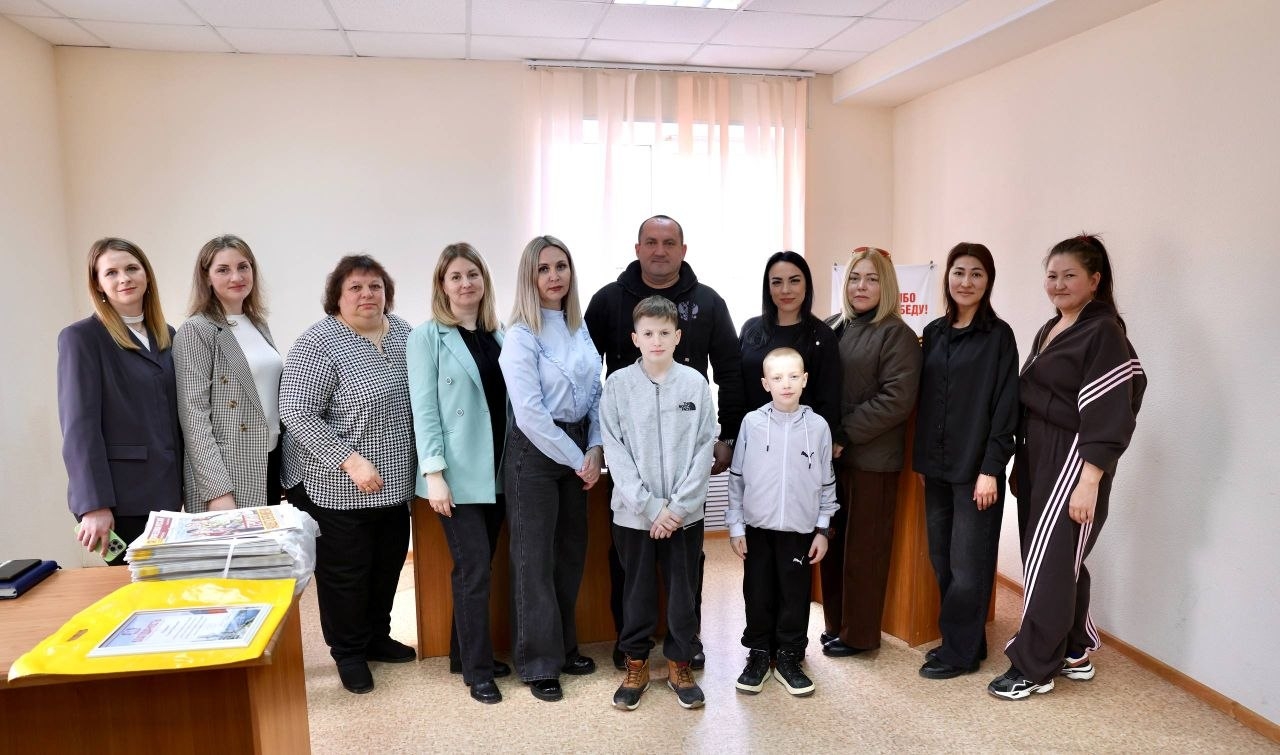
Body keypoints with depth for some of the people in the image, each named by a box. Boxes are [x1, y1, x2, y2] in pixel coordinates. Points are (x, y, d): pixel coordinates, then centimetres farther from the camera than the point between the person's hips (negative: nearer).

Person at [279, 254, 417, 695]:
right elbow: (297, 414, -18)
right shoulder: (318, 344, -15)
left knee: (389, 564, 17)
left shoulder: (403, 333, 5)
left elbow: (418, 399, 15)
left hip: (393, 482, 6)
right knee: (344, 571, 7)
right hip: (338, 487, -6)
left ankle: (377, 637, 37)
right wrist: (351, 461, -23)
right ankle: (349, 652, 26)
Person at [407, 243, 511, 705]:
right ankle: (478, 670, 10)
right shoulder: (427, 337, -3)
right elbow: (424, 408, -8)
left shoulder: (499, 335, 10)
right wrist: (434, 473, -15)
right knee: (474, 570, -3)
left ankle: (465, 651, 27)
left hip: (498, 471, 5)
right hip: (458, 474, -5)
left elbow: (510, 400, 12)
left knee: (480, 567, 12)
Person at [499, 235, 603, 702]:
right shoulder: (521, 336, -13)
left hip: (578, 451, 7)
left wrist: (595, 449, -3)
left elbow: (595, 393, 11)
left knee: (572, 551, 15)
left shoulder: (580, 327, 7)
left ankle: (565, 646, 31)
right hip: (535, 453, -7)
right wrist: (577, 460, -14)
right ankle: (539, 663, 16)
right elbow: (529, 412, -19)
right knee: (535, 558, 3)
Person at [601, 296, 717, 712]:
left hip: (685, 513, 1)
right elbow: (615, 451, -6)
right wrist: (649, 506, -12)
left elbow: (704, 449, -3)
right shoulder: (618, 384, -3)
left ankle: (679, 664, 29)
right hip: (633, 513, 0)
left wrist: (677, 507, -10)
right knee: (638, 593, 12)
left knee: (683, 592, 10)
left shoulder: (695, 383, -2)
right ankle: (636, 664, 29)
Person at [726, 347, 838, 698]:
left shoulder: (818, 426, -3)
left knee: (796, 596, 9)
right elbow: (736, 478, 0)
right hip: (758, 527, 0)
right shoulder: (751, 423, -5)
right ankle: (759, 654, 27)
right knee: (758, 595, 10)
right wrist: (735, 527, 0)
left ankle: (789, 658, 25)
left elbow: (827, 482, 4)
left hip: (800, 529, 0)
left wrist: (823, 529, 4)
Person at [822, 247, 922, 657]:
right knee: (833, 543, 12)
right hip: (831, 454, 6)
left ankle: (859, 634, 18)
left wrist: (843, 434, -16)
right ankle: (836, 624, 27)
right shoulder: (835, 329, 11)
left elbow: (896, 399, -15)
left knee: (863, 547, 5)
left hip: (871, 458, -6)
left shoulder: (897, 335, -7)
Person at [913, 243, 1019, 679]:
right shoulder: (934, 333, 10)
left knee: (968, 565, 2)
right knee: (942, 560, 11)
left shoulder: (998, 335, -5)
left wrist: (991, 468, -14)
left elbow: (1005, 407, -9)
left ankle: (960, 652, 15)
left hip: (975, 468, -5)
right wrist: (921, 458, 9)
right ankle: (956, 640, 26)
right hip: (936, 466, 5)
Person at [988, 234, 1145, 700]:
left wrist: (1089, 482, -21)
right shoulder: (1050, 330, 15)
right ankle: (1074, 653, 28)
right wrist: (1021, 462, 16)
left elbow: (1108, 413, -17)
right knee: (1058, 560, 14)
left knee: (1048, 562, -3)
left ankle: (1033, 669, 8)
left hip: (1073, 461, -8)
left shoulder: (1104, 332, -11)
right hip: (1038, 457, 8)